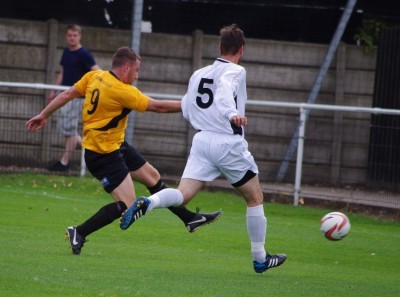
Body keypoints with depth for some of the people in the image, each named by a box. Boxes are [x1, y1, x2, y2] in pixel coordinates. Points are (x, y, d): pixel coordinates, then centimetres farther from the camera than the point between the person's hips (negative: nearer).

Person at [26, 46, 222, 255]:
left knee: (152, 177, 17)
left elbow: (67, 94, 2)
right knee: (127, 205, -13)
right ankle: (78, 233, -10)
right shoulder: (123, 91, -24)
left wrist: (44, 115, 13)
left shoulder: (94, 76, -2)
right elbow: (158, 107, -17)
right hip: (104, 154, -10)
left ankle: (190, 219, 28)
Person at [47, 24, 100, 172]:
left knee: (70, 129, -5)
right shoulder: (66, 53, 12)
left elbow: (97, 71, -20)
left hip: (77, 95, -8)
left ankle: (64, 163, 1)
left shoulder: (84, 54, -12)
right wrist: (53, 91, 20)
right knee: (62, 126, 9)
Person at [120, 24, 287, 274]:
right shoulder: (236, 71, -4)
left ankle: (146, 204, -36)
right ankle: (260, 259, 18)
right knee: (255, 199, 13)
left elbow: (187, 111, 20)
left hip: (202, 140, 5)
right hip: (230, 144, -5)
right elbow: (224, 90, -26)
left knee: (183, 195, -5)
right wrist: (233, 114, -43)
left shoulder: (198, 74, 15)